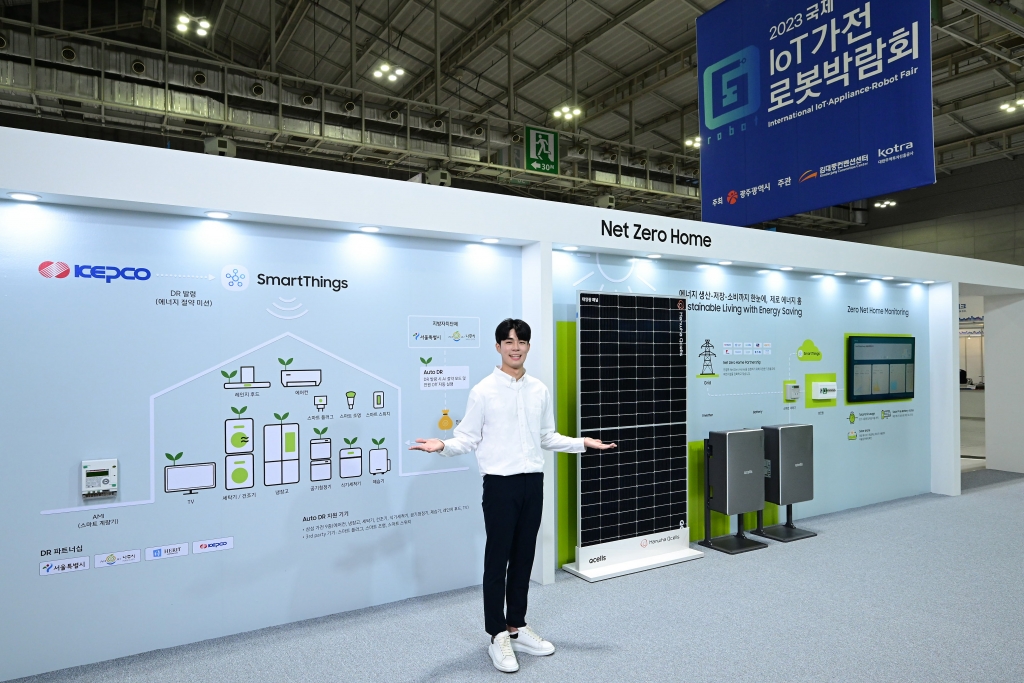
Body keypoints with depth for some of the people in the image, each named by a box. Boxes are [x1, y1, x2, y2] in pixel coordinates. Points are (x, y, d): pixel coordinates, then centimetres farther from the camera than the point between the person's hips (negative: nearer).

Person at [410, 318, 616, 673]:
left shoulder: (540, 390, 7)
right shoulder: (483, 391, -7)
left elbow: (548, 438, 13)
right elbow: (468, 439, -7)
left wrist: (582, 443, 6)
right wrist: (442, 446, -25)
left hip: (533, 482, 5)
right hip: (500, 483, -4)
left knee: (523, 559, 14)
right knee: (497, 561, 5)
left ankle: (517, 628, 29)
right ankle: (498, 637, 18)